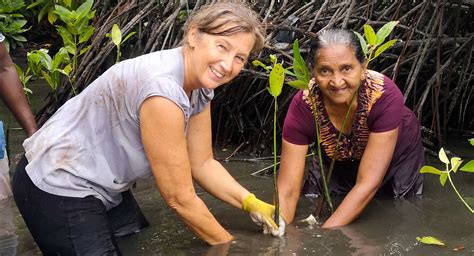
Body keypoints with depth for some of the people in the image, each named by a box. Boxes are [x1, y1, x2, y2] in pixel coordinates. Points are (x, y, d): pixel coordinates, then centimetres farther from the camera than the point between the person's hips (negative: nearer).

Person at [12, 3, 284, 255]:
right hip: (58, 189, -8)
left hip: (104, 187, 8)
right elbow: (179, 198, -24)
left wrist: (251, 203, -12)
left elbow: (202, 163, 2)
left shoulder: (200, 84, -4)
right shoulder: (162, 89, -32)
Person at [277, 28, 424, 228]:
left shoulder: (385, 97, -40)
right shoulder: (303, 106, -34)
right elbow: (287, 191, -34)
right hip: (336, 162, 1)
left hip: (394, 154, -1)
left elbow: (368, 183, -41)